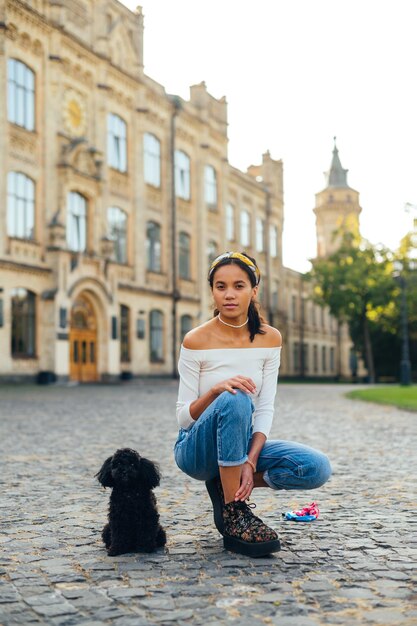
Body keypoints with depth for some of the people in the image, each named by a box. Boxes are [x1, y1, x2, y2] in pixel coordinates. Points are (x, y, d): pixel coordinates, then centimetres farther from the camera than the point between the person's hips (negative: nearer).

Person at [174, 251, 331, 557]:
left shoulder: (270, 339, -3)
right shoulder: (196, 341, -12)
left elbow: (266, 410, -6)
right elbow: (183, 417, -12)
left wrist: (250, 462, -21)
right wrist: (216, 389, -31)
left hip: (242, 444, 4)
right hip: (197, 449, -3)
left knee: (317, 468, -21)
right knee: (235, 399, -36)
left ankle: (226, 486, 1)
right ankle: (234, 514, -24)